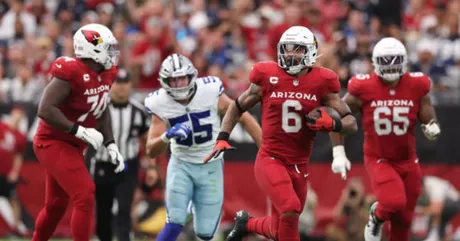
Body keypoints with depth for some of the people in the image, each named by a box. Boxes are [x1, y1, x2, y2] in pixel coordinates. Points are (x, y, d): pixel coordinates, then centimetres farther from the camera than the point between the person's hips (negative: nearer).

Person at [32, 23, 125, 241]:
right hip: (53, 143, -9)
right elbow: (45, 110, -29)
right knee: (85, 196, -18)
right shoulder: (70, 72, -25)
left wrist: (110, 145, 6)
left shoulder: (104, 74, 2)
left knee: (56, 205, 19)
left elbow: (102, 112, 15)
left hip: (71, 146, 9)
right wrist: (80, 131, -29)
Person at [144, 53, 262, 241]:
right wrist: (167, 136, -34)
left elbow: (243, 118, -6)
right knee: (175, 224, -18)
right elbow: (151, 151, -12)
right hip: (181, 166, 0)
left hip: (211, 167, 0)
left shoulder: (210, 92, -18)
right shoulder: (160, 104, -14)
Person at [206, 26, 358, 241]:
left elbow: (352, 124, 0)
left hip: (299, 166, 3)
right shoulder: (268, 78, -5)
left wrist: (332, 124, -21)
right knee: (290, 209, -27)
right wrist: (223, 139, -1)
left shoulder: (321, 84, -3)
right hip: (271, 160, -3)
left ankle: (246, 224, 41)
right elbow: (237, 107, 10)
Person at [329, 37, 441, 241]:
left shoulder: (416, 87, -7)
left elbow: (429, 120, 0)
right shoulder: (364, 89, -13)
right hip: (378, 160, -3)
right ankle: (377, 217, 10)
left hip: (407, 161, 3)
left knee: (403, 219, 7)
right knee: (394, 203, -25)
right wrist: (338, 153, -8)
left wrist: (432, 129, -24)